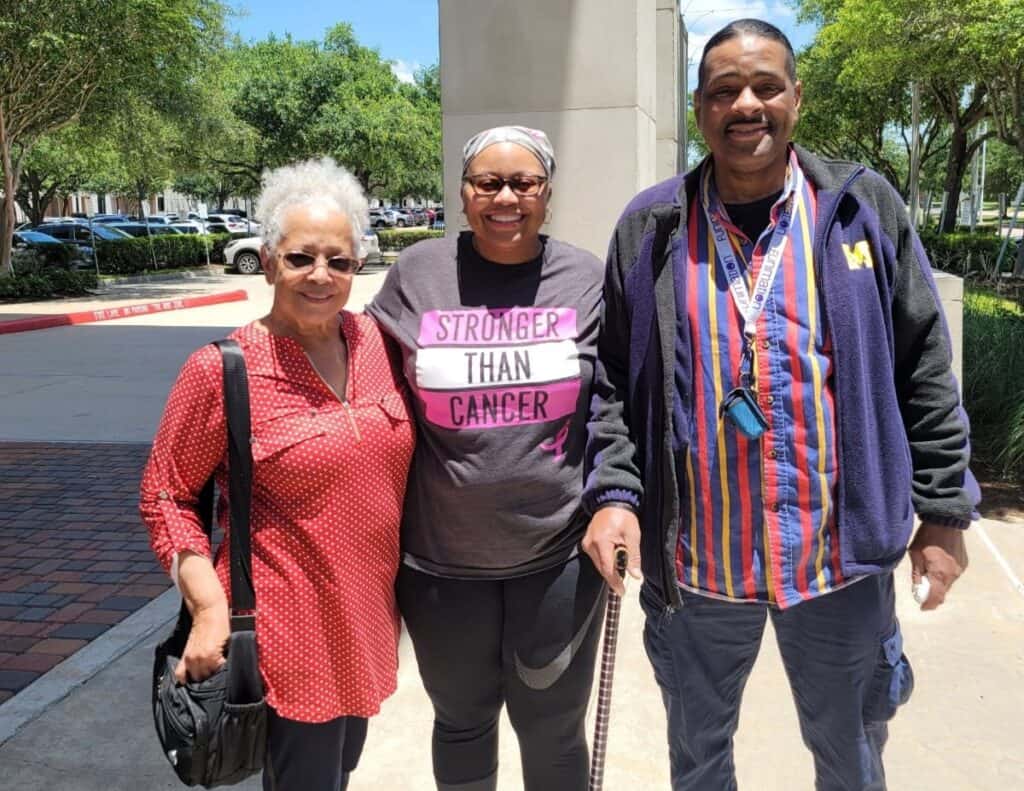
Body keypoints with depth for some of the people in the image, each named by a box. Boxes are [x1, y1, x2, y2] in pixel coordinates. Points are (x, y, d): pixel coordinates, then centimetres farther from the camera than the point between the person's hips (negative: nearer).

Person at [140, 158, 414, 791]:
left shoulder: (378, 342, -2)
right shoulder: (223, 371, -17)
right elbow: (166, 496, -8)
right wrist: (209, 607, -17)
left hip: (369, 618, 6)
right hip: (288, 635, -5)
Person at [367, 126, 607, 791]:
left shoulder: (587, 279, -1)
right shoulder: (416, 274, -2)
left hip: (559, 554, 0)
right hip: (441, 558, 1)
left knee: (553, 731, 14)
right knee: (462, 723, 20)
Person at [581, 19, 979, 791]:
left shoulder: (864, 206, -2)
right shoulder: (649, 228, -1)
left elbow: (923, 369, 1)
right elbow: (613, 376, 2)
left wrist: (944, 509, -1)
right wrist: (613, 492, -9)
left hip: (839, 553, 0)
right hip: (697, 557, 1)